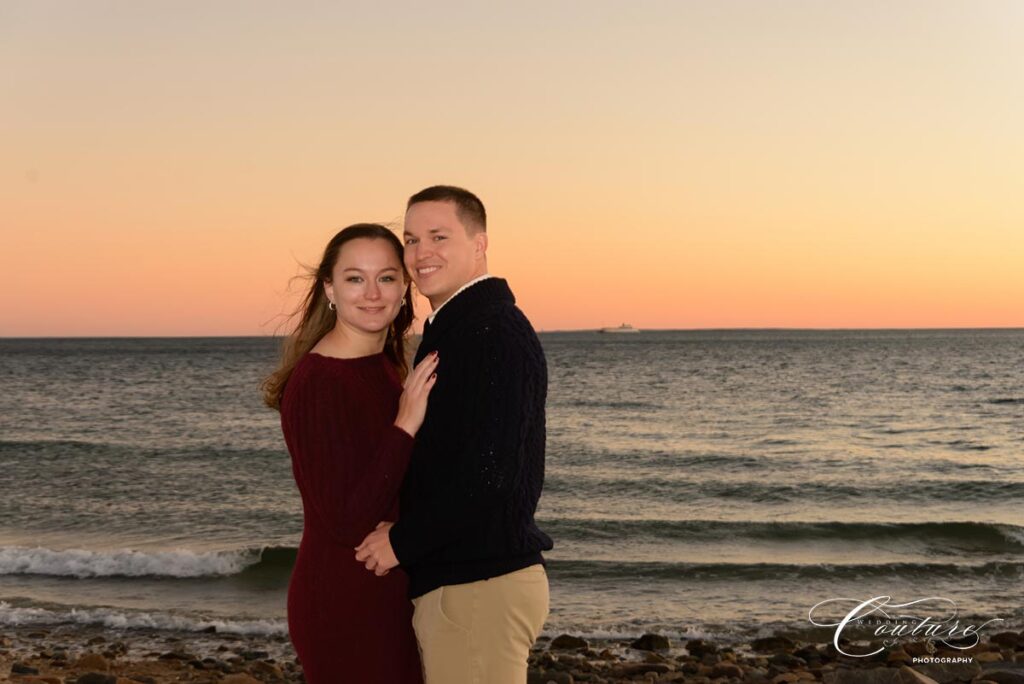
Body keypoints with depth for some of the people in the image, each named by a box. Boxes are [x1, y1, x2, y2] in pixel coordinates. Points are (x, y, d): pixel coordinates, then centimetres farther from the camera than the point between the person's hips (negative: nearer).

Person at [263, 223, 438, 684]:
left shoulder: (386, 367, 6)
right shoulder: (315, 385, -20)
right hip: (344, 606, -9)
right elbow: (348, 522, -25)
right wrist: (405, 427, -25)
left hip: (391, 595, 9)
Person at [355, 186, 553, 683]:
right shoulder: (449, 330, 17)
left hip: (479, 586, -10)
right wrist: (404, 532, 7)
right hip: (450, 581, 10)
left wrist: (402, 542, -14)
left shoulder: (494, 330, -16)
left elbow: (489, 471, -24)